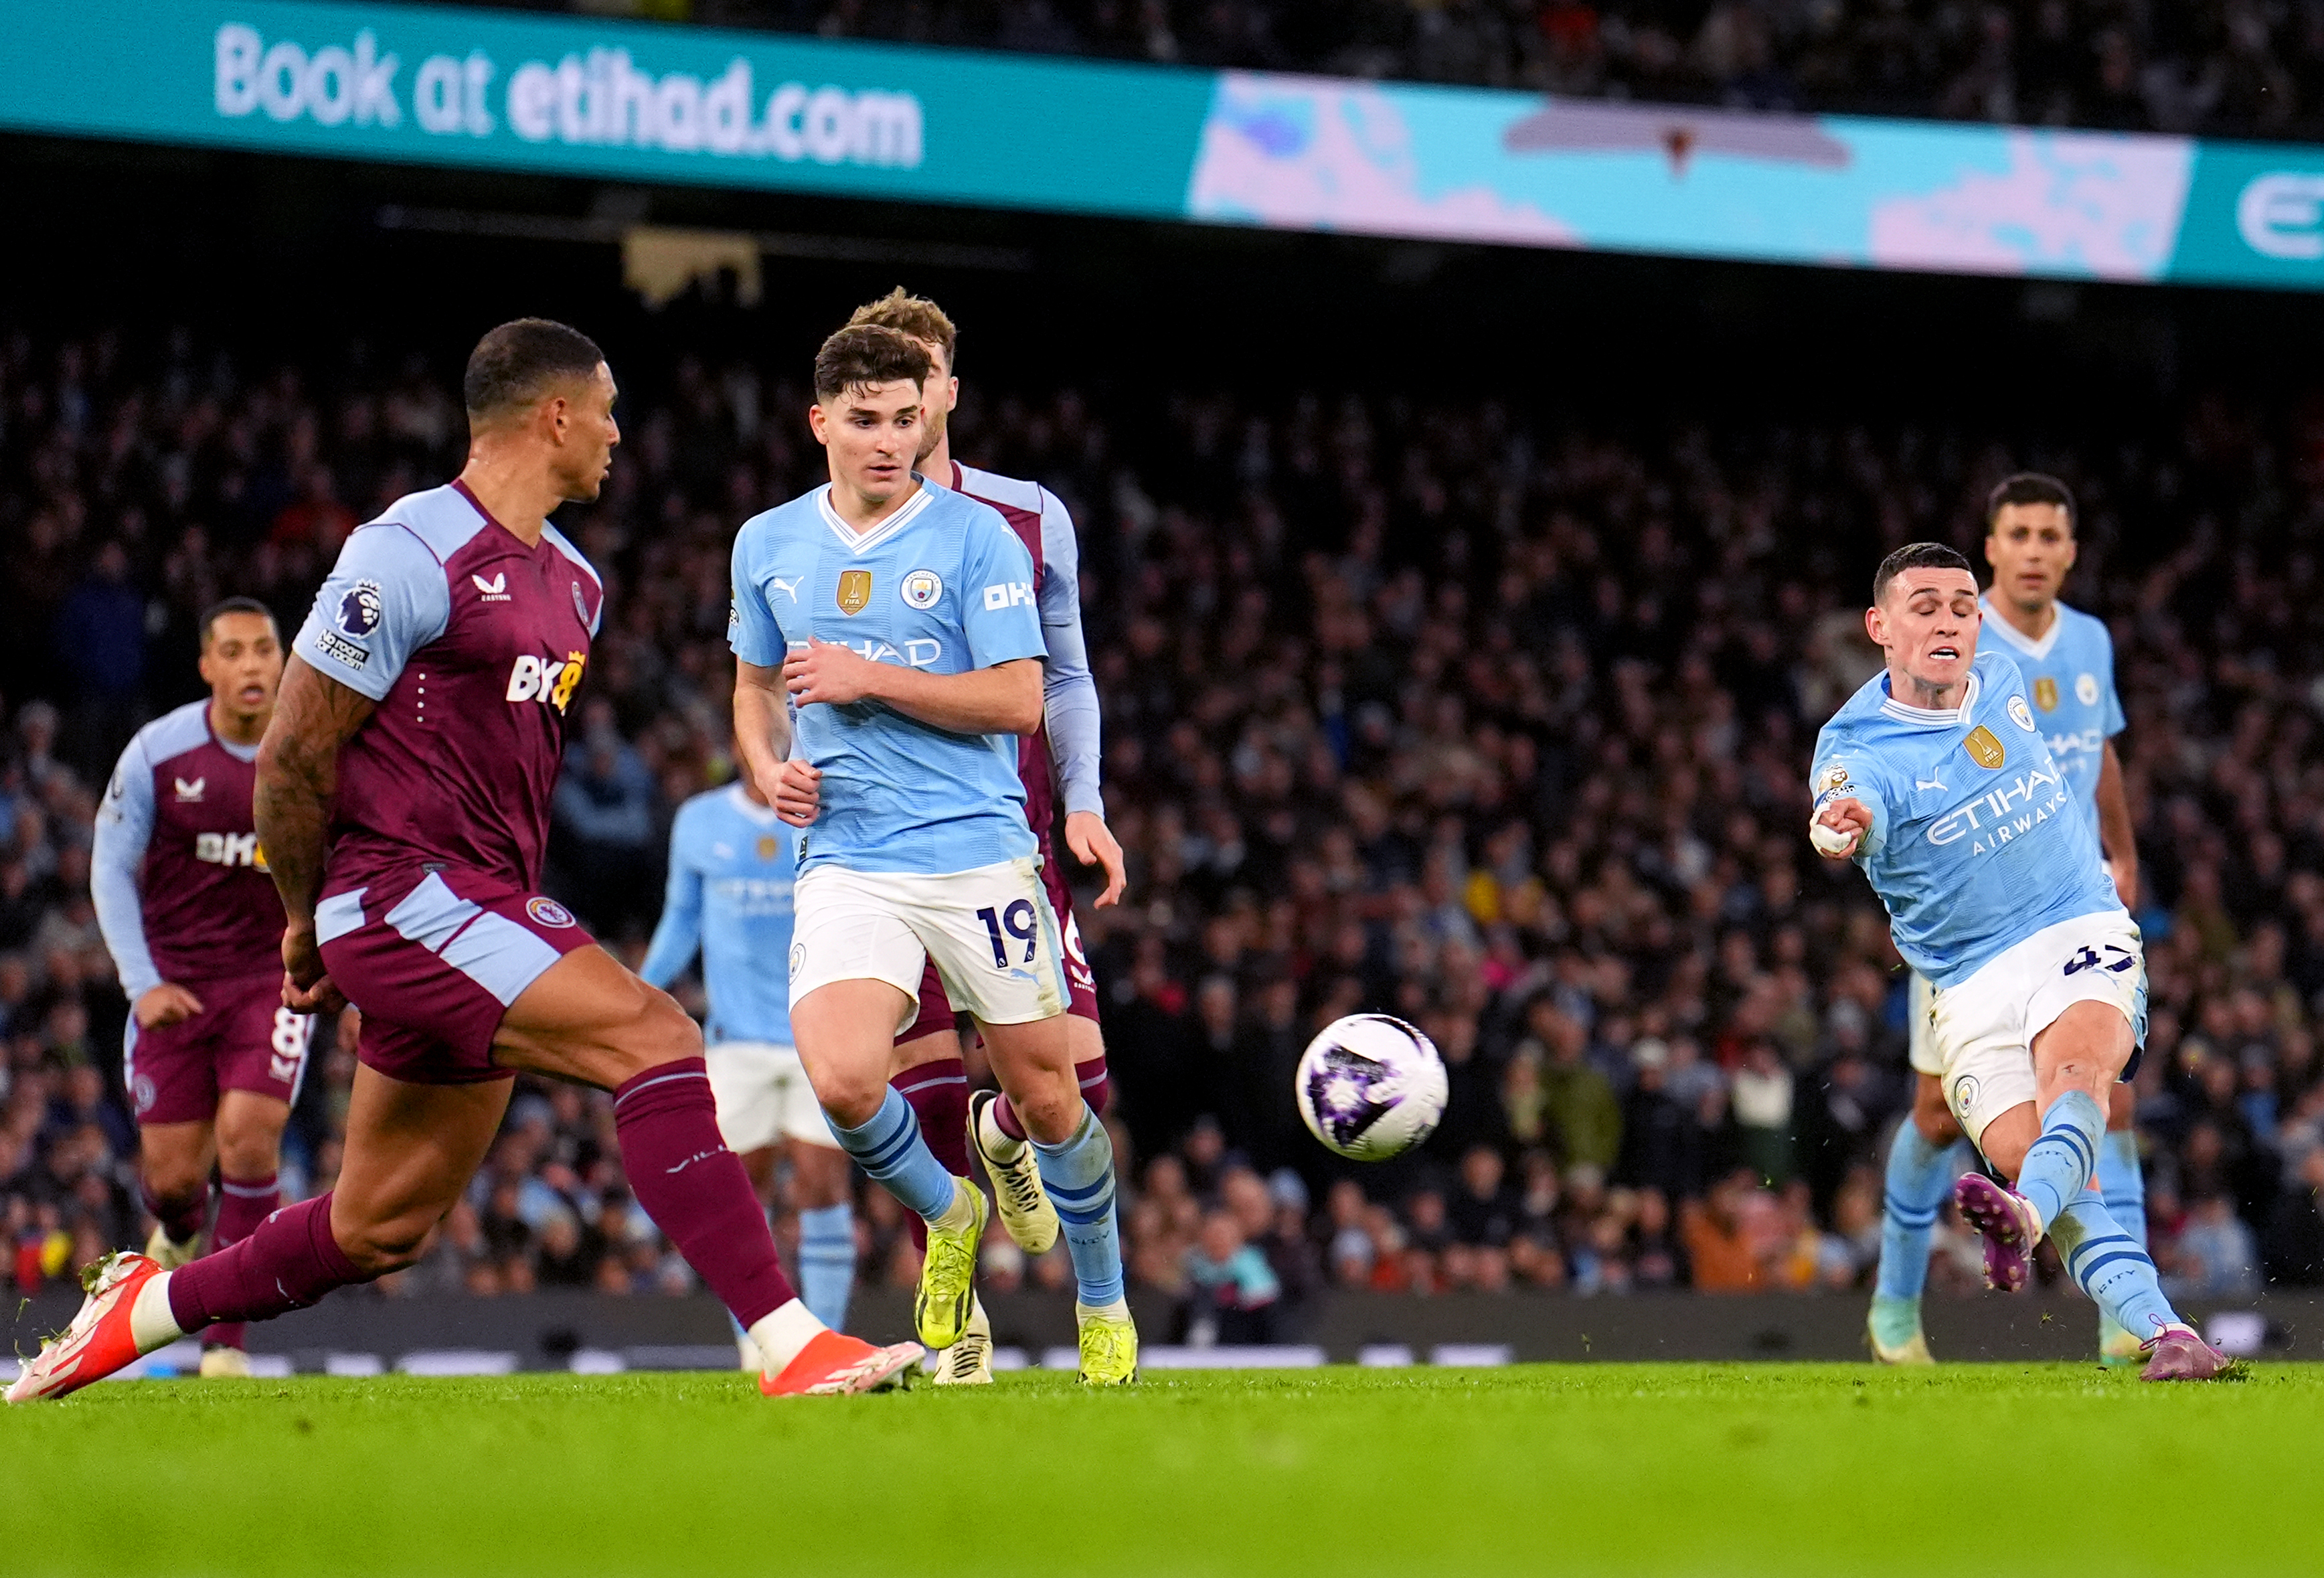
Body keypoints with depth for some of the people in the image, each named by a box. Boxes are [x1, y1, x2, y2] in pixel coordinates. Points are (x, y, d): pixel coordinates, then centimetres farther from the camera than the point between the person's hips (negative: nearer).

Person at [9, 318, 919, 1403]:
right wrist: (306, 924, 2)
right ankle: (791, 1345, -26)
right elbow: (292, 756, -9)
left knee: (378, 1231, 12)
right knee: (653, 1038, -23)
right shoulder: (409, 557, -12)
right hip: (404, 895, -9)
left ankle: (140, 1311, 33)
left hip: (487, 909, 9)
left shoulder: (571, 586, 16)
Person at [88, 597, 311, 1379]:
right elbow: (110, 870, -1)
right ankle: (179, 1234, 39)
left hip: (274, 977, 0)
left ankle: (225, 1337, -10)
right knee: (174, 1174, -2)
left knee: (248, 1135, -20)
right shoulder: (158, 752, -8)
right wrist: (142, 983, -10)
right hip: (174, 982, 0)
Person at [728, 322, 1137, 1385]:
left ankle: (1104, 1305, 28)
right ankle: (947, 1216, 12)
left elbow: (1019, 699, -9)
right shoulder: (768, 547, 9)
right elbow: (755, 688, 24)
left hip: (978, 850, -2)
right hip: (845, 860, 2)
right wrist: (771, 770, 3)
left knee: (1046, 1096, 4)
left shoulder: (976, 537, -3)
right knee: (842, 1081, -20)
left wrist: (869, 679, -14)